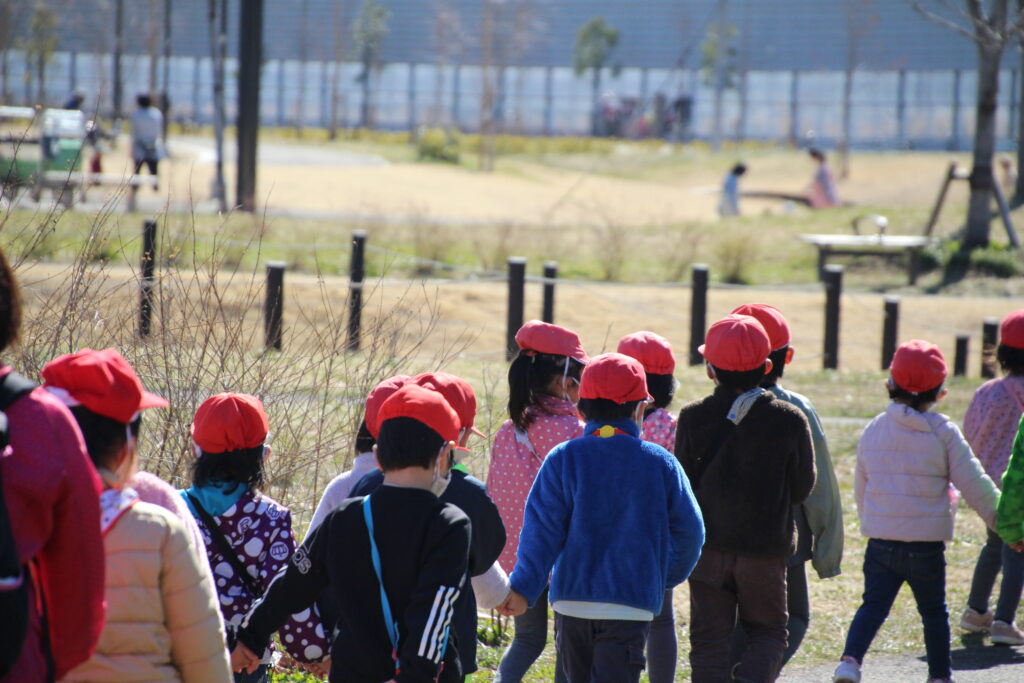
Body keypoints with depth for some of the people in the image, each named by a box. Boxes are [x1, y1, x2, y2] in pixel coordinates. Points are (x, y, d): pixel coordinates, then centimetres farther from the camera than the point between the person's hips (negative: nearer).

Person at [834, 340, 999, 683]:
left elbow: (860, 488, 15)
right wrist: (1005, 521, 5)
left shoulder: (873, 430, 5)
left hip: (880, 542, 2)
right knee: (934, 611, 14)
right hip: (927, 544, -2)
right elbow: (975, 486, -5)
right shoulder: (943, 433, -7)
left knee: (873, 605, 3)